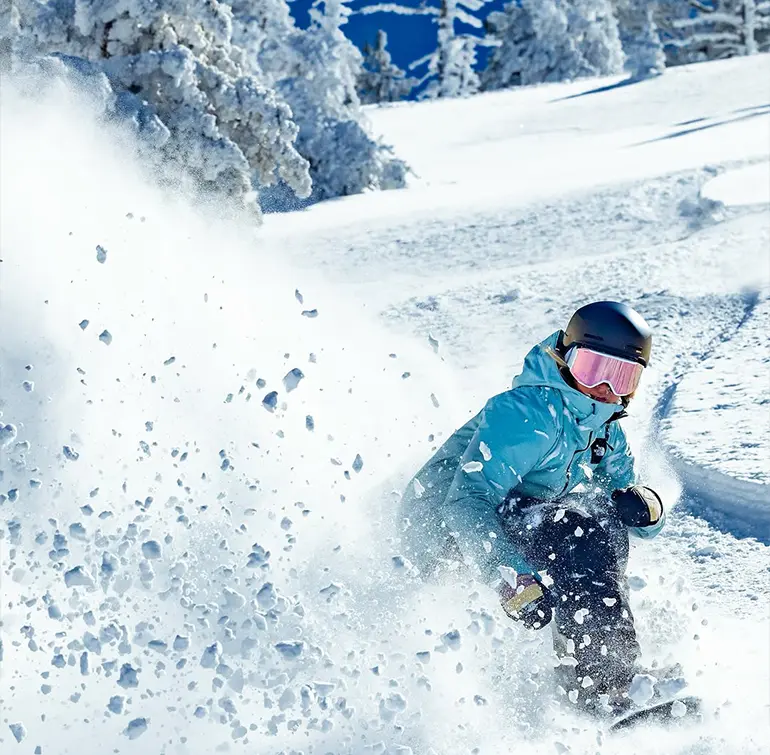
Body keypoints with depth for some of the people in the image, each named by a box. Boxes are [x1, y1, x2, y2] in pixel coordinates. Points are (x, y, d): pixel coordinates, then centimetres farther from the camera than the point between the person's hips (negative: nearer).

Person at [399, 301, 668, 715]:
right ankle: (605, 688, -27)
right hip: (442, 525, -9)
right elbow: (466, 502, -33)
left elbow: (632, 503, 8)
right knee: (580, 531, -27)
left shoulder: (605, 430, 6)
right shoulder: (527, 413, -23)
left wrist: (645, 506, -17)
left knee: (607, 522, -4)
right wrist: (512, 576, -46)